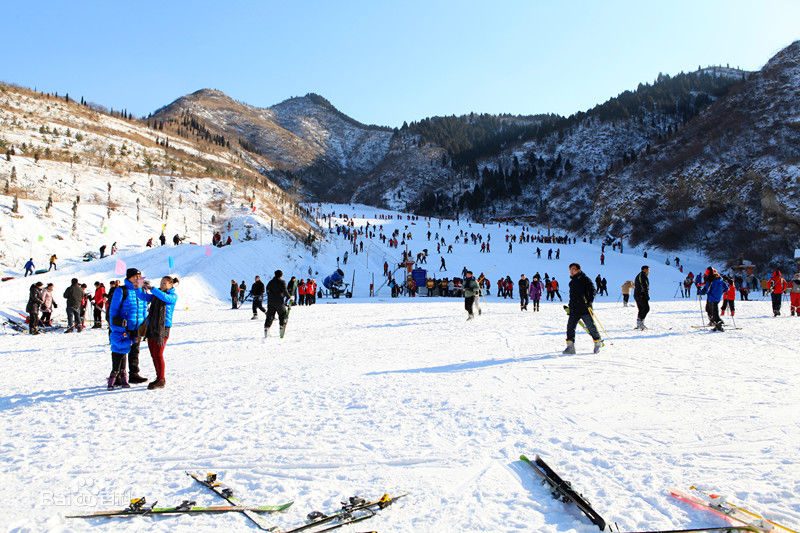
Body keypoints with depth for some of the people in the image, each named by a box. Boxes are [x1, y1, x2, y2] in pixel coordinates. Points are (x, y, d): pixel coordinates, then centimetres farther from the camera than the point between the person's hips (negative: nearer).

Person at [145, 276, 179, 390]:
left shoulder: (173, 296, -2)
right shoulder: (156, 295, 17)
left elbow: (164, 297, -22)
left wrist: (151, 287, -28)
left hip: (163, 327, -7)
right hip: (151, 326, 7)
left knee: (158, 354, -9)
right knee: (153, 353, 8)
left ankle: (161, 380, -2)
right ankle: (159, 378, 18)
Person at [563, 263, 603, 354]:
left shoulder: (585, 279, -2)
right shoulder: (572, 282, 19)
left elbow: (592, 290, -7)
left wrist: (589, 301, -19)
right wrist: (570, 307, 25)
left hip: (585, 309, -6)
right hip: (574, 310, 6)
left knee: (591, 327, 0)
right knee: (570, 327, -5)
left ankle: (598, 343, 19)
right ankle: (570, 346, -2)